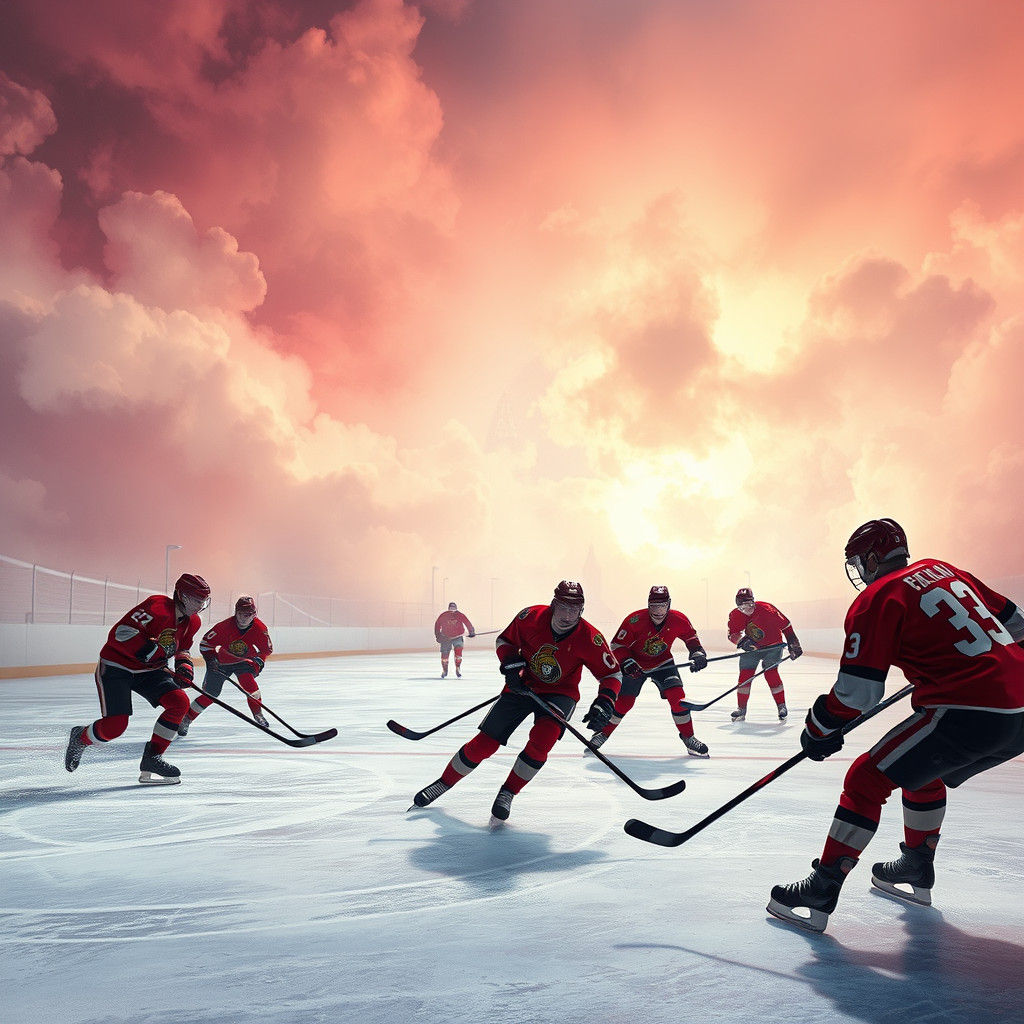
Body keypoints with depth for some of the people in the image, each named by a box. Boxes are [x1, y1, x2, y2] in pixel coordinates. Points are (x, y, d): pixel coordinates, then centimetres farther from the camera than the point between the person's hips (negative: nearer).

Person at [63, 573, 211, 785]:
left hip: (148, 670, 7)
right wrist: (153, 651, -33)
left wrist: (184, 664, 1)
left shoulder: (192, 621, 2)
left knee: (180, 702, -14)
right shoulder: (158, 607, -25)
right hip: (115, 665, -7)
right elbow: (121, 632, -32)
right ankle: (80, 738, 21)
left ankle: (151, 759, -5)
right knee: (115, 725, -15)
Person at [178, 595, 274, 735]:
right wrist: (211, 659, -26)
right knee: (210, 693, -4)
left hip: (244, 661, 0)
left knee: (246, 677, -30)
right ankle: (186, 719, 12)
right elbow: (205, 643, -16)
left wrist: (259, 661, -16)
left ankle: (258, 713, -17)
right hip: (222, 661, 0)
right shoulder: (225, 626, -26)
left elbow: (267, 649, -4)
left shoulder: (260, 628, -19)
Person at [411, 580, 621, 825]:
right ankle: (444, 783, 22)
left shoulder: (589, 638, -22)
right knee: (484, 743, -1)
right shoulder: (531, 617, -19)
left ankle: (507, 793, -9)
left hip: (560, 693, -1)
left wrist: (604, 703, -28)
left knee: (543, 736, -29)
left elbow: (611, 674, -12)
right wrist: (511, 664, -17)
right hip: (523, 686, 1)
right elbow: (504, 640, 0)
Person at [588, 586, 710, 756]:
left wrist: (698, 652, -9)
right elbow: (617, 645, -19)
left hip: (662, 662, 2)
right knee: (624, 701, -4)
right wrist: (627, 662, -34)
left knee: (677, 696, -15)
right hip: (635, 664, -2)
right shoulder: (635, 620, -29)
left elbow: (690, 636, 5)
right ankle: (604, 733, 19)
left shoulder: (678, 620, -18)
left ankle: (688, 737, 2)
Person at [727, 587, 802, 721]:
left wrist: (793, 644, -12)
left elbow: (785, 625, -17)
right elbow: (732, 634, -17)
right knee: (745, 675, -3)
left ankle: (781, 706, -2)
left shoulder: (766, 609, -26)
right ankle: (741, 708, 9)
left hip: (772, 645, -4)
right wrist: (742, 640, -39)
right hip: (752, 647, 4)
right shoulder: (735, 615, -13)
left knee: (771, 673, -16)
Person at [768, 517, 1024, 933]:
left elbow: (856, 692, -9)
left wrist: (819, 730, 6)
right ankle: (917, 872, 41)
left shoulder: (877, 598, -4)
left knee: (867, 778, -1)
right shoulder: (943, 570, 18)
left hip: (971, 714, -9)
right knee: (922, 771, 29)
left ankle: (821, 892, -2)